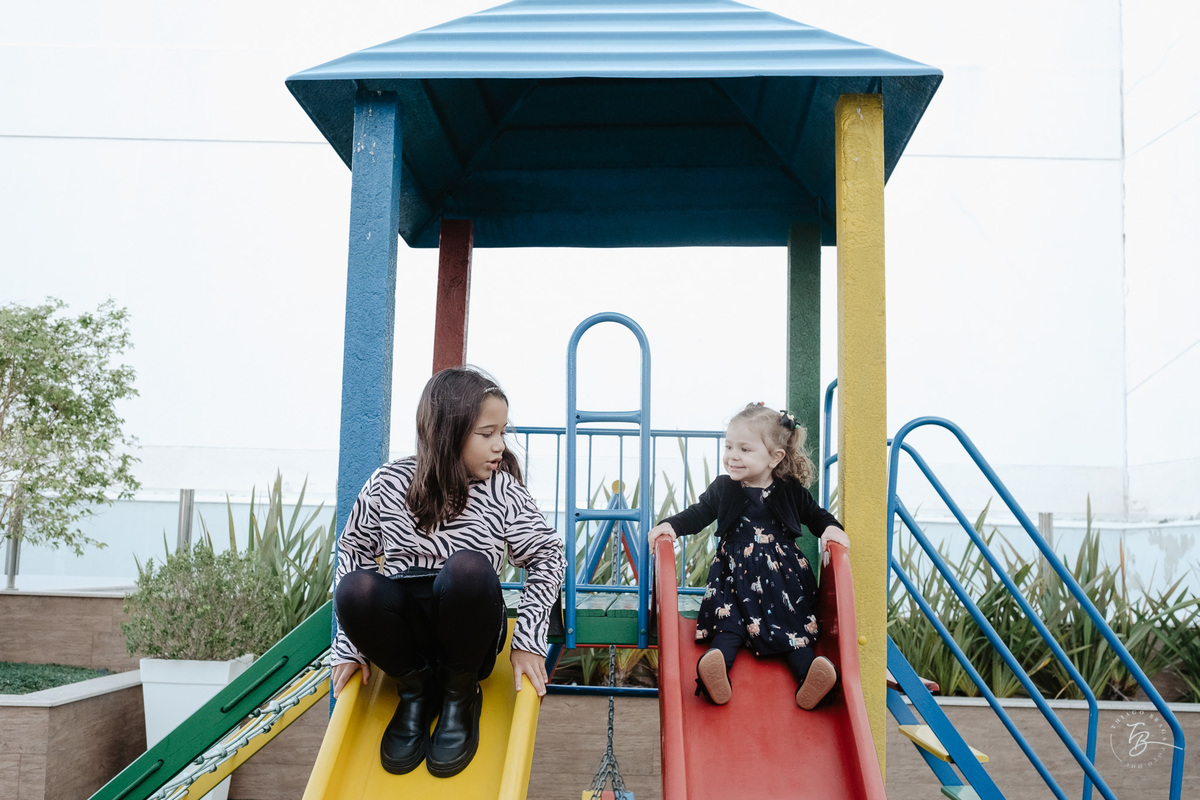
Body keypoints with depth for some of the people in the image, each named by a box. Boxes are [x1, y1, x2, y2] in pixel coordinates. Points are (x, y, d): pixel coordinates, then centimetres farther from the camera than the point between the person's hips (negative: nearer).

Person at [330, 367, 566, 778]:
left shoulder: (503, 490, -3)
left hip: (468, 630, -1)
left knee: (468, 566, -34)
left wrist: (528, 639, -7)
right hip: (403, 627, 1)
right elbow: (353, 553, 6)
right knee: (355, 588, -32)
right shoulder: (388, 484, -2)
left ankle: (461, 694, -6)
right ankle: (416, 687, -1)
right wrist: (349, 645, 3)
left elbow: (548, 555, 2)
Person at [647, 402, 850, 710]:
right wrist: (672, 525, -12)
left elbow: (814, 514, 14)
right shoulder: (723, 488, 6)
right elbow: (698, 514, 6)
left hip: (784, 573, 1)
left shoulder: (790, 490, 4)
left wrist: (831, 528, -7)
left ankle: (808, 675, -29)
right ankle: (716, 668, -41)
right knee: (729, 620, -21)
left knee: (795, 625, -15)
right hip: (735, 573, 0)